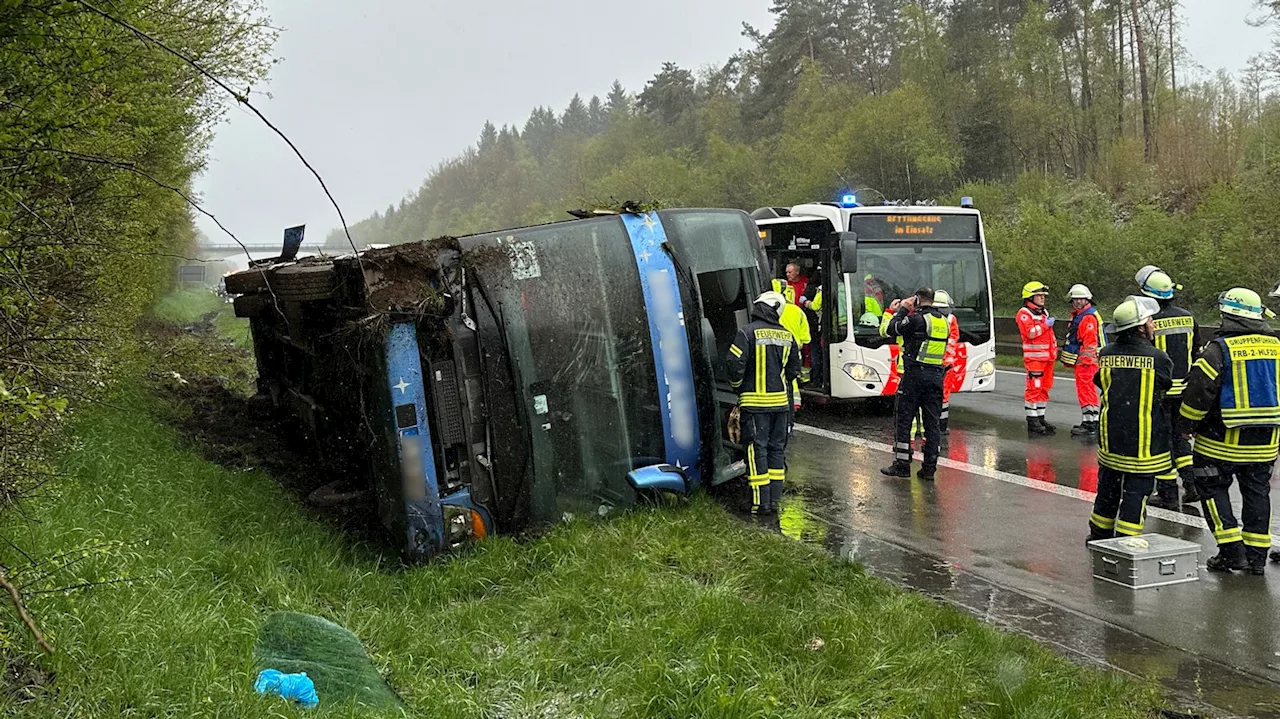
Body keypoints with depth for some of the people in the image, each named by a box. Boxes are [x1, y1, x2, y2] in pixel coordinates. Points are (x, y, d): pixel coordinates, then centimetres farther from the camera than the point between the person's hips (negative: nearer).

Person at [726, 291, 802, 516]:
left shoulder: (748, 333, -11)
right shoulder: (786, 335, 6)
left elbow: (735, 364, -13)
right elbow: (794, 369, 13)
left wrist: (737, 387, 5)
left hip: (755, 402, -5)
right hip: (780, 401, 5)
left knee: (757, 449, -1)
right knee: (777, 449, 12)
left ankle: (761, 502, -2)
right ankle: (774, 499, 14)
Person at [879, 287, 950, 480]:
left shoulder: (917, 319, -12)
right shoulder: (943, 321, 10)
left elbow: (892, 330, -6)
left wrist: (902, 310, 6)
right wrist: (904, 311, 18)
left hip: (915, 374, -6)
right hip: (936, 375, 6)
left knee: (903, 421, 3)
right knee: (932, 423, 7)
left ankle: (902, 464, 3)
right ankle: (929, 468, 8)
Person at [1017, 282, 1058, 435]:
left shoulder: (1044, 312, 21)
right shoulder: (1024, 313, -8)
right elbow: (1029, 333, -21)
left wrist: (1054, 350, 25)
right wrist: (1045, 325, -15)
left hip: (1047, 357, 9)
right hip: (1034, 357, -9)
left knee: (1044, 388, 11)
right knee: (1034, 388, -9)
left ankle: (1040, 418, 18)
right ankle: (1032, 421, -6)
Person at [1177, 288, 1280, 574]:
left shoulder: (1220, 349, -14)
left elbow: (1198, 390, -14)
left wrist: (1186, 425, 0)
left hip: (1223, 441, -5)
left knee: (1213, 489, 8)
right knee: (1257, 494, 14)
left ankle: (1232, 551, 2)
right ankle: (1257, 555, 16)